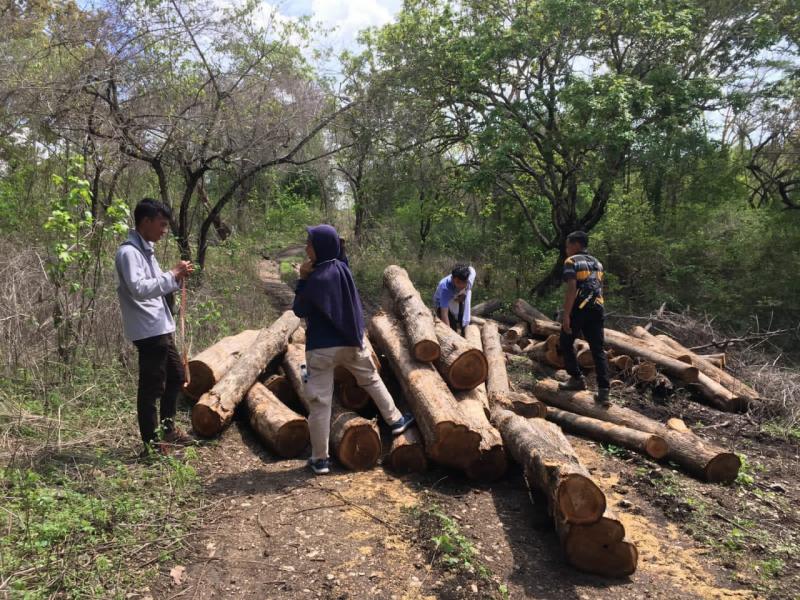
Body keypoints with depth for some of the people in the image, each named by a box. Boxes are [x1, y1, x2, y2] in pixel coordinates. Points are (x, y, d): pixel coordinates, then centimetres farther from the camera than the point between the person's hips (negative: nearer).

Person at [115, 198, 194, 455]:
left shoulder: (146, 250, 15)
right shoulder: (129, 252, -15)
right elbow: (139, 289, -27)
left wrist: (177, 276, 2)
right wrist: (172, 275, -21)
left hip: (161, 328, 10)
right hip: (148, 330, -10)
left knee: (176, 376, 21)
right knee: (151, 386, -1)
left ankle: (168, 429, 35)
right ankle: (151, 443, 10)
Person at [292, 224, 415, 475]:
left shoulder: (315, 278, -19)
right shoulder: (342, 268, -1)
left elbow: (299, 310, -6)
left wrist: (302, 278, -6)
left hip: (321, 347, -6)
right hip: (351, 341, 6)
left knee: (319, 402, 3)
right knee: (373, 380, 26)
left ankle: (320, 459, 10)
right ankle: (395, 420, 38)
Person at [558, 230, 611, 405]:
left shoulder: (571, 261, -4)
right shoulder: (597, 263, 18)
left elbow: (571, 289, -16)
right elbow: (599, 289, 20)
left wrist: (566, 315, -17)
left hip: (578, 308, -6)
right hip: (597, 308, 6)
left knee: (566, 343, 15)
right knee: (598, 350, 4)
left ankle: (577, 378, 16)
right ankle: (603, 391, -2)